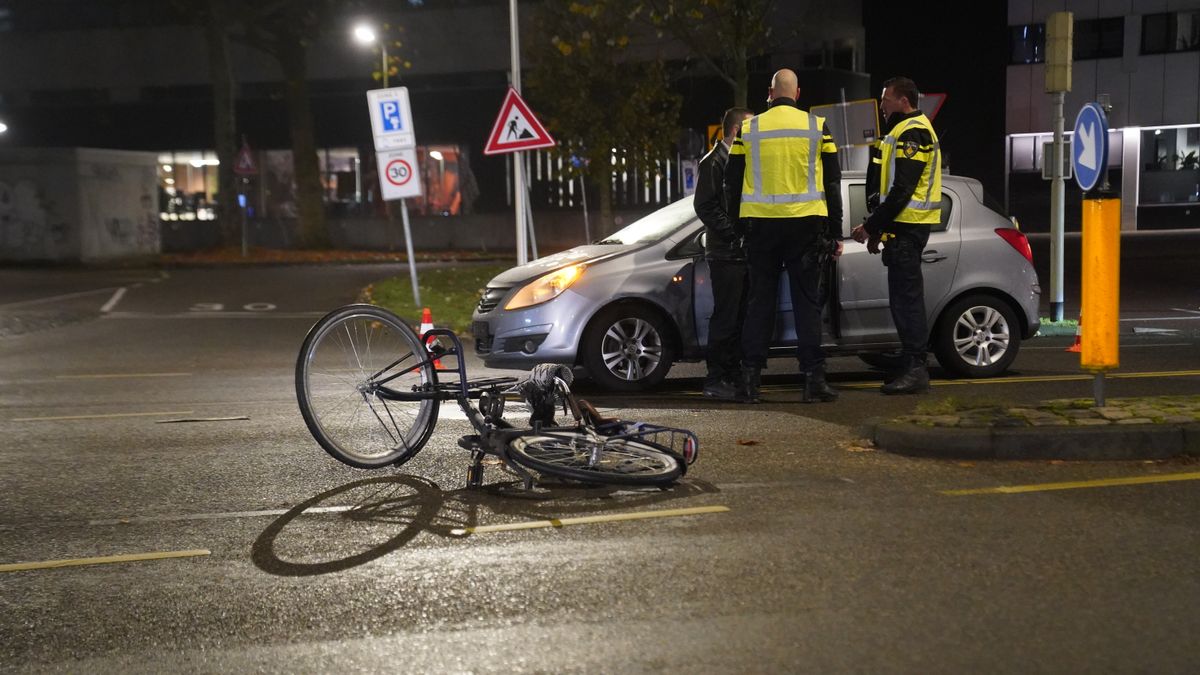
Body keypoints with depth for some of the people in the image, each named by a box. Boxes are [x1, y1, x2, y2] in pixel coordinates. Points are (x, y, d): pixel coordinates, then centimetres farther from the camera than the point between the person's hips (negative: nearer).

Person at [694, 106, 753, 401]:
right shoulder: (714, 161, -6)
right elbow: (705, 205, -14)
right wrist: (734, 233, -18)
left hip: (744, 253, 8)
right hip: (725, 254, -8)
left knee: (740, 318, 9)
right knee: (725, 318, -7)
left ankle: (734, 376, 15)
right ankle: (716, 380, -2)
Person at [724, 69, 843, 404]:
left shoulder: (748, 129, 3)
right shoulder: (817, 127, 2)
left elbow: (732, 184, 7)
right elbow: (832, 183, 3)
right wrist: (835, 233, 8)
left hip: (760, 225, 1)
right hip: (806, 225, -1)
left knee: (760, 301, 8)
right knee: (807, 301, 4)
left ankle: (750, 377, 8)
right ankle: (813, 379, 1)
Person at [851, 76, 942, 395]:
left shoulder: (912, 133, -13)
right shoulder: (905, 130, 22)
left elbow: (901, 190, -21)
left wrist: (871, 226, -18)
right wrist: (877, 227, 20)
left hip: (906, 228, -11)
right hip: (902, 227, 11)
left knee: (906, 297, -10)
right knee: (904, 299, 12)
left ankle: (915, 370, -8)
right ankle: (912, 368, 18)